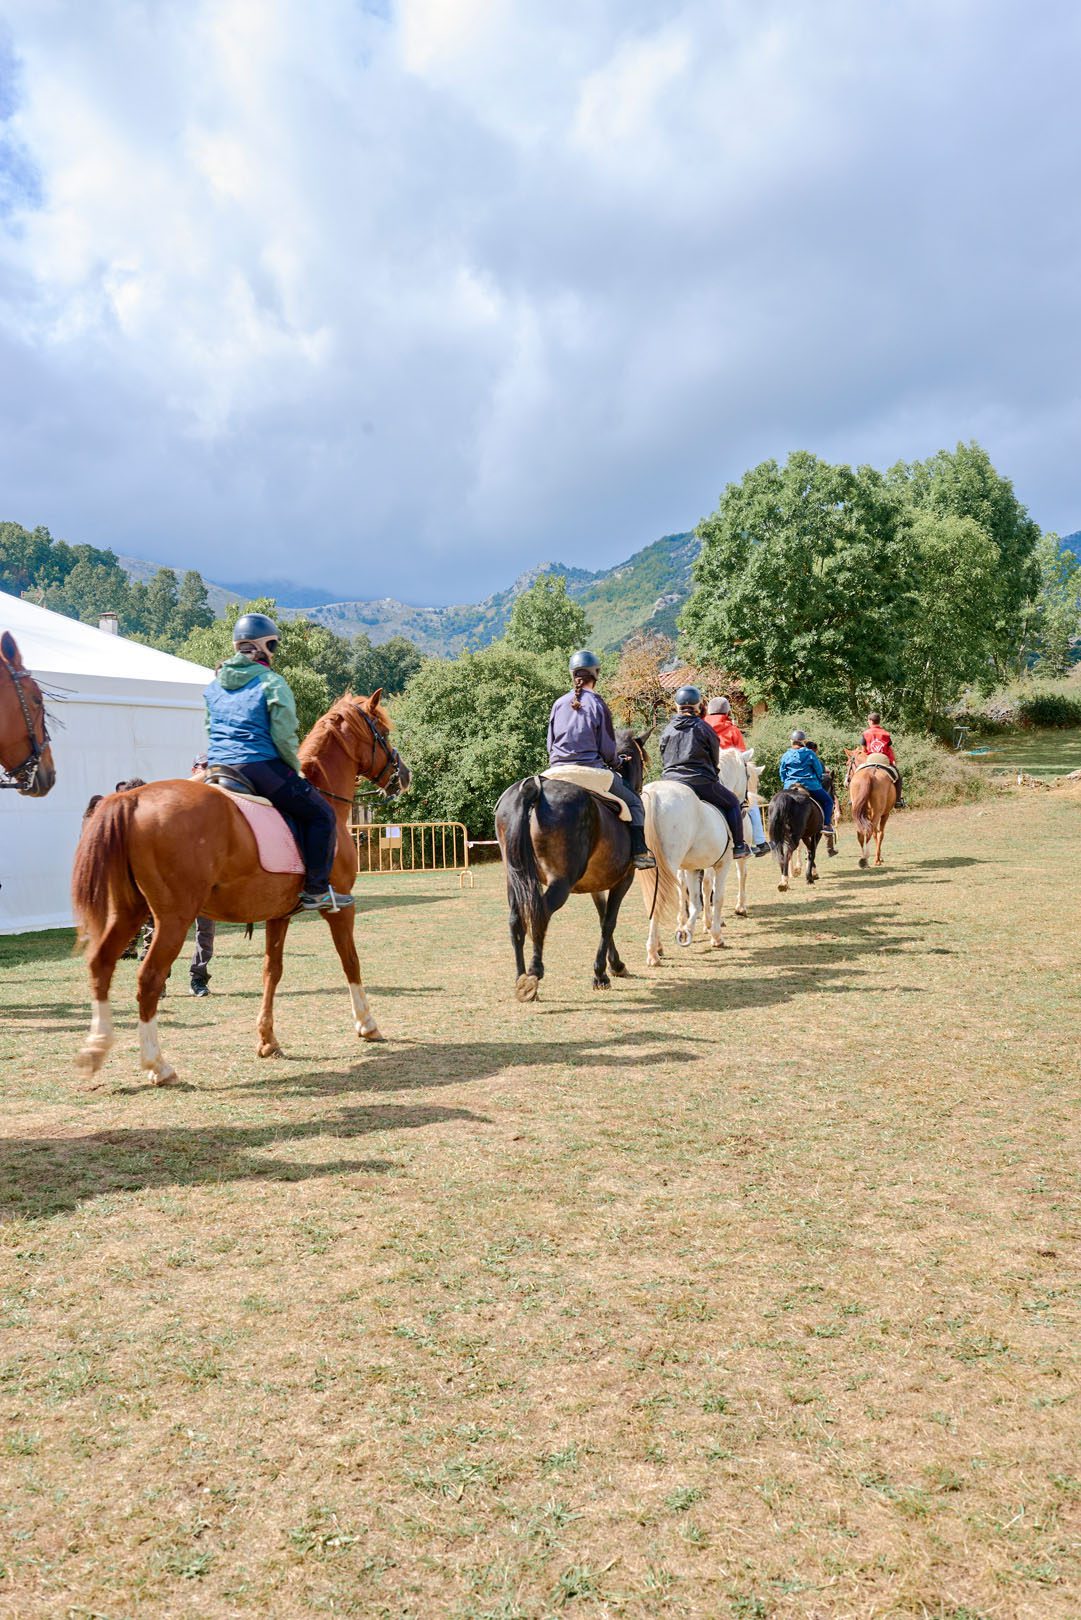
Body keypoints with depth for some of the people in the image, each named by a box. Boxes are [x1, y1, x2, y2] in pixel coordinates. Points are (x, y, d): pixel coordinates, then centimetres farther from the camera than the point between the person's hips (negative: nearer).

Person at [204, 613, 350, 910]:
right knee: (321, 814, 3)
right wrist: (297, 770, 3)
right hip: (260, 768, -7)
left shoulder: (213, 686, 16)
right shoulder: (272, 683, -5)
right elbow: (284, 737, -11)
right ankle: (317, 890, -2)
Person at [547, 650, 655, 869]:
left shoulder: (559, 703, 7)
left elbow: (550, 745, 10)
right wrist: (614, 763, 16)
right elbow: (607, 748, -4)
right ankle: (639, 853, 1)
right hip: (591, 768, -4)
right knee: (633, 803, 9)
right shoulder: (597, 703, -5)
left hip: (558, 769, 5)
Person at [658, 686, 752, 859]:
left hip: (669, 780, 4)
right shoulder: (704, 728, -1)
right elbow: (715, 759, 7)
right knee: (732, 802, 16)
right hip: (701, 782, -4)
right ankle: (738, 846, 11)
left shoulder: (667, 731, 8)